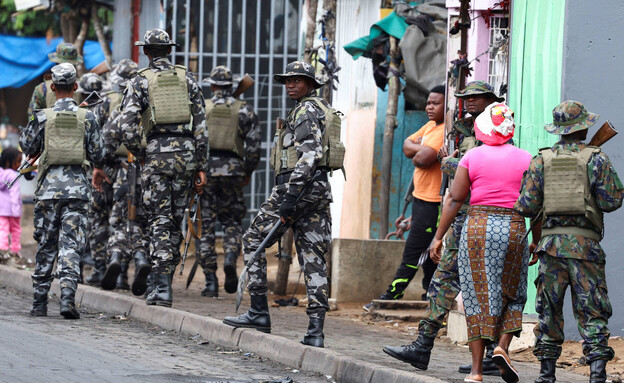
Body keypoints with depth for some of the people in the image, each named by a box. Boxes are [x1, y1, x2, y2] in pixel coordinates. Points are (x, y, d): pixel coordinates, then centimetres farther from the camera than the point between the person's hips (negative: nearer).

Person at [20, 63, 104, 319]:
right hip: (77, 189, 0)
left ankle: (39, 303, 14)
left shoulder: (42, 117, -2)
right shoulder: (87, 118, -1)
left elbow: (27, 147, 10)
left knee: (45, 248, 10)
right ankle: (67, 297, -17)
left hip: (49, 188, 0)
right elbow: (97, 156, 3)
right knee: (71, 247, -2)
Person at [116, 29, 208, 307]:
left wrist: (140, 155, 6)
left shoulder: (139, 81, 1)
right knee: (175, 220, 12)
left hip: (157, 154, -3)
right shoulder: (186, 78, 9)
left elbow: (127, 125, -10)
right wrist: (201, 167, 8)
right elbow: (200, 125, 6)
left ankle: (162, 288, -10)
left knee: (159, 221, -1)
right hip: (186, 153, 3)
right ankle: (166, 281, 17)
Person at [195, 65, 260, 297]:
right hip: (232, 170, 1)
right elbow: (253, 146, 1)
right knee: (232, 221, 17)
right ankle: (231, 258, -12)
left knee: (205, 225, 4)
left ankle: (211, 281, 0)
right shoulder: (244, 111, 5)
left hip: (204, 169, -1)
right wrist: (248, 172, 15)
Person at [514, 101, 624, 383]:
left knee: (549, 309, 11)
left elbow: (526, 206, 0)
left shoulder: (541, 161, 6)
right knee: (592, 310, -2)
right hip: (585, 243, -2)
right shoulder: (596, 159, 1)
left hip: (550, 242, 2)